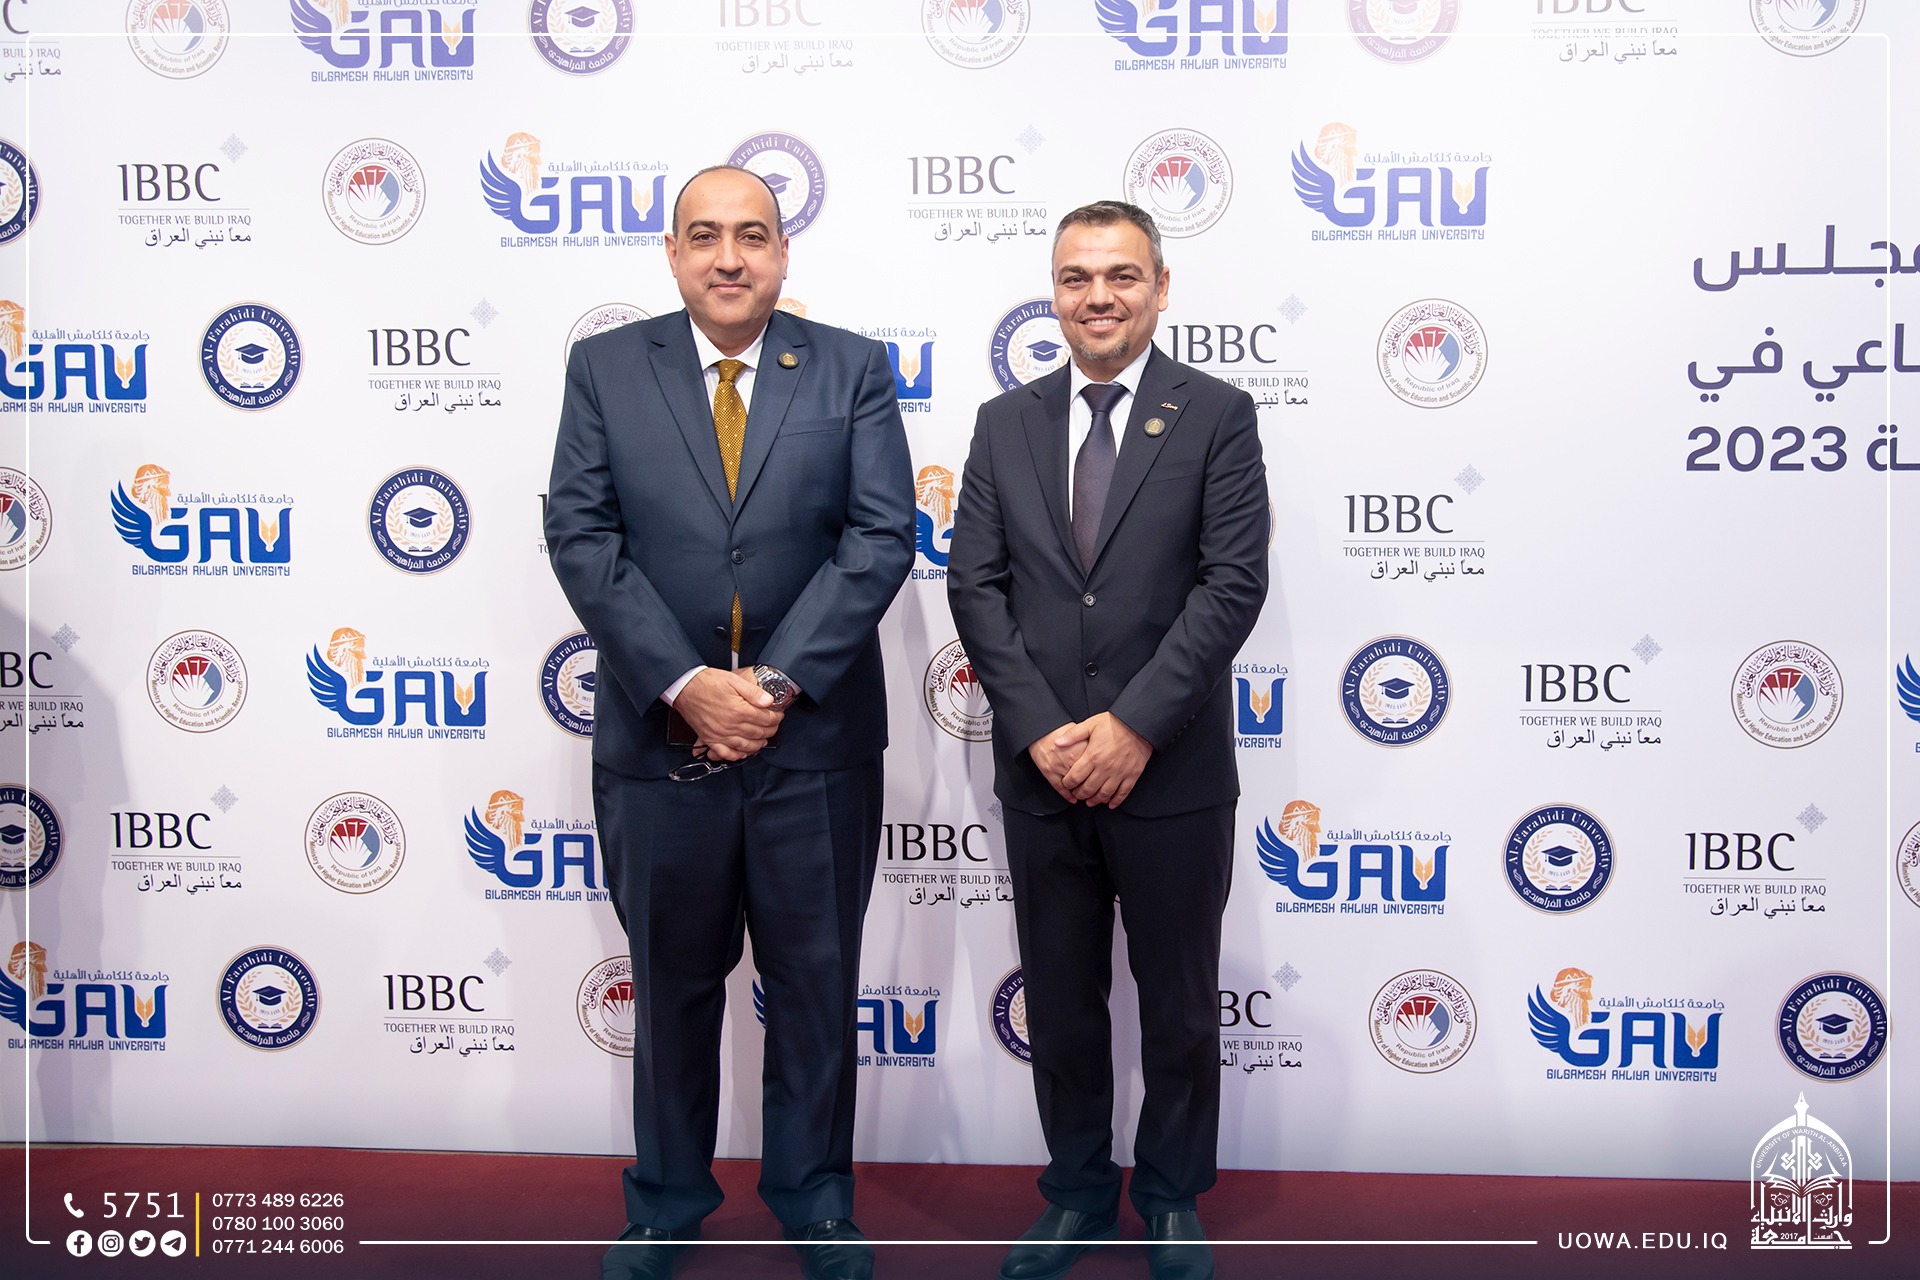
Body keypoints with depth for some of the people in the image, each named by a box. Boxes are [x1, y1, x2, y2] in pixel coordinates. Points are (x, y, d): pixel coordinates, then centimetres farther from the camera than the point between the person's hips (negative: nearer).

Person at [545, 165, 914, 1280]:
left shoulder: (853, 370, 2)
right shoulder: (605, 368, 3)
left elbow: (880, 537, -6)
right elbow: (582, 538, -5)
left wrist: (778, 681, -14)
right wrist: (684, 685, -14)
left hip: (816, 736, 0)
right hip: (659, 734, 1)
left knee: (816, 981, 12)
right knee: (672, 984, 15)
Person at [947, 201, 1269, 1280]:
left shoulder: (1217, 414, -2)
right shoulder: (1006, 423, 7)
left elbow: (1235, 581, -10)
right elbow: (975, 584, 1)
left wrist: (1134, 725, -16)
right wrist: (1042, 729, -10)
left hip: (1174, 774, -2)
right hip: (1040, 773, 3)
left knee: (1181, 1006, 12)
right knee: (1061, 1005, 14)